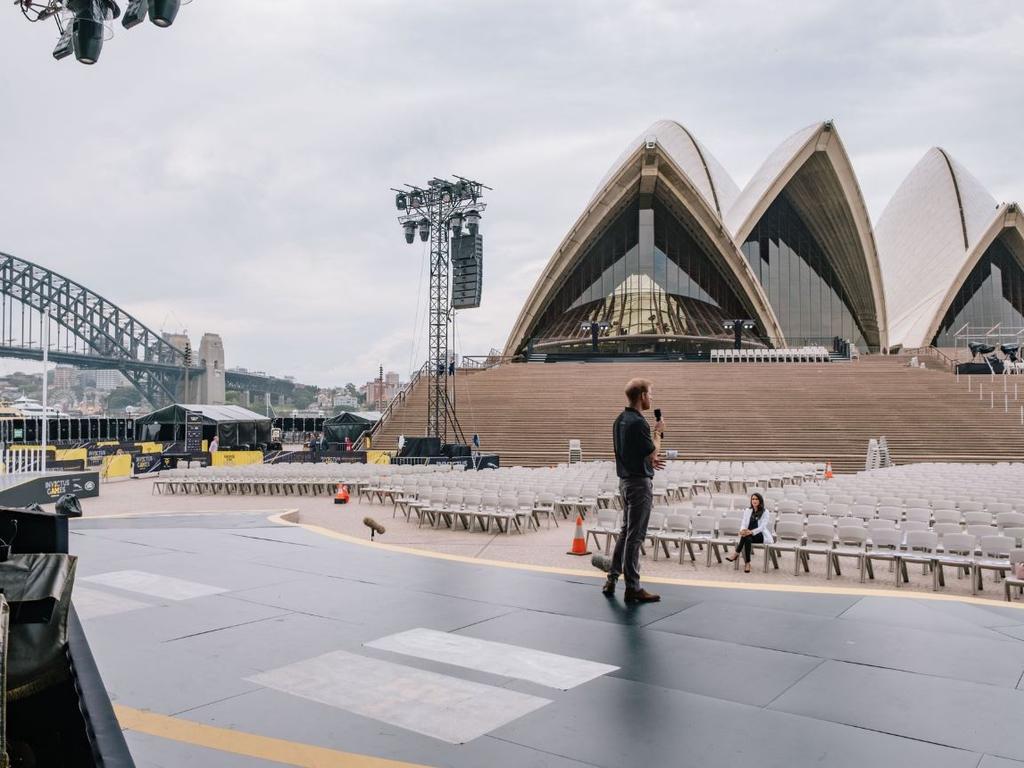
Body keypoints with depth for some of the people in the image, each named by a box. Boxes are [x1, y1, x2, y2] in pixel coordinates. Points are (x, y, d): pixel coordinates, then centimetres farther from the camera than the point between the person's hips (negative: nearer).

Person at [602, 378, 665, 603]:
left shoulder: (620, 420, 9)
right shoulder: (638, 422, -20)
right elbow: (652, 453, -15)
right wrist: (659, 432, -1)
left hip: (625, 480, 9)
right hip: (639, 483, -9)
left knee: (626, 531, 17)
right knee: (635, 535, -2)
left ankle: (612, 578, 20)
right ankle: (632, 588, 5)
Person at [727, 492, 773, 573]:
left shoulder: (765, 512, 0)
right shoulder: (747, 510, 14)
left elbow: (762, 526, -12)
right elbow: (744, 523, 5)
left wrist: (751, 532, -29)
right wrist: (742, 530, -21)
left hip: (760, 536, -3)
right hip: (749, 535, 3)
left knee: (747, 536, -36)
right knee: (747, 539, -35)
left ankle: (736, 554, -31)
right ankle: (747, 563, -38)